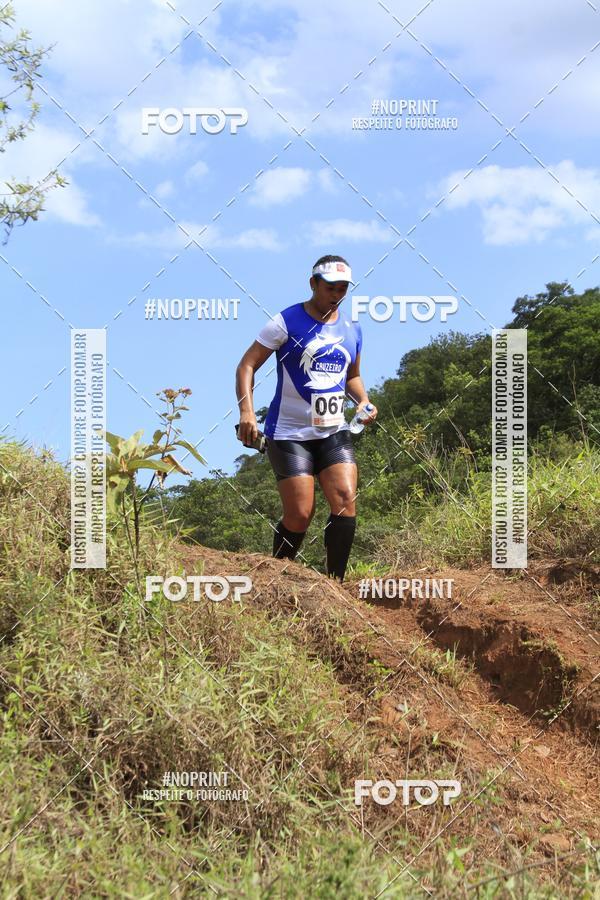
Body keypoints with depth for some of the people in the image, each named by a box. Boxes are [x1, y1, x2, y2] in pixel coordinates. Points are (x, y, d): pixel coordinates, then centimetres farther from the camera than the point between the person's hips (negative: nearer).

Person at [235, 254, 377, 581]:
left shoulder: (352, 329, 10)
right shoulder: (287, 322, -7)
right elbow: (247, 365, -8)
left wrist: (364, 401, 2)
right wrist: (246, 411, -23)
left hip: (334, 432, 5)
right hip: (290, 433, -5)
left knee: (346, 500, -14)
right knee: (299, 515, -9)